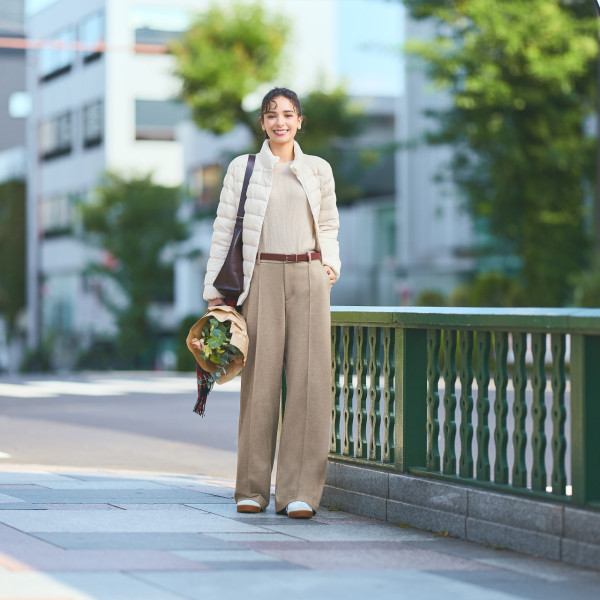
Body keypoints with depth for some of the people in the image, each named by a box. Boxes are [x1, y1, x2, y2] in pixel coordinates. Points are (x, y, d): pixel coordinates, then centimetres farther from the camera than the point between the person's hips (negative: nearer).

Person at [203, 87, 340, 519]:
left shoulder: (319, 170, 12)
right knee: (261, 379, -2)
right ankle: (253, 488, 8)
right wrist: (213, 288, 1)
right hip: (262, 278, -1)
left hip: (309, 278, 1)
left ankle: (300, 492, -2)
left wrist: (330, 263, 3)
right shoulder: (243, 168, 6)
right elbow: (224, 228, 6)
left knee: (309, 380, -5)